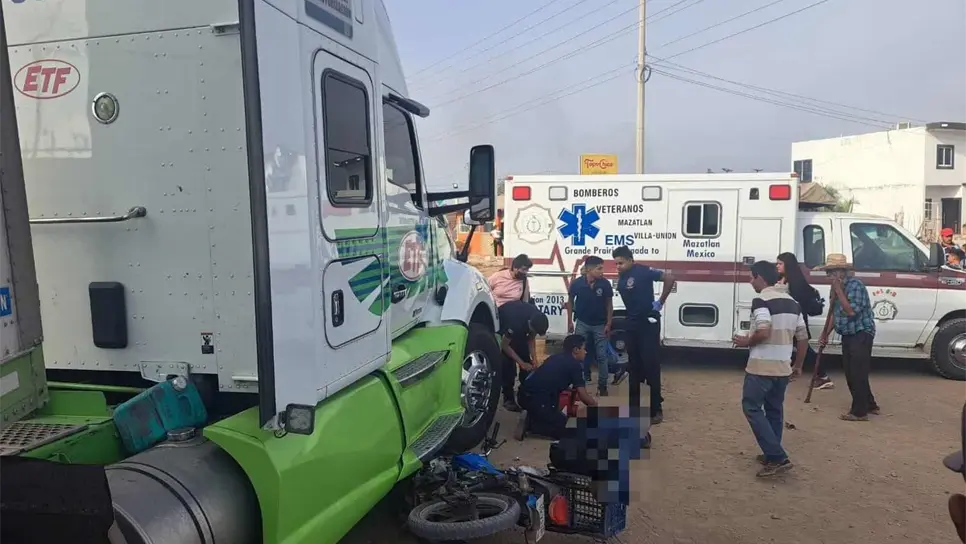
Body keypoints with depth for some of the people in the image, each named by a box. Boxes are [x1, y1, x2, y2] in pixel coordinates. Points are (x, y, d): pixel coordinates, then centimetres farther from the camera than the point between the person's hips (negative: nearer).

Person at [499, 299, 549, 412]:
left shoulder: (536, 319, -25)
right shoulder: (516, 323, -42)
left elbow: (531, 339, -8)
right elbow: (504, 345, -28)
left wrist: (534, 360, -18)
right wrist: (521, 363, -27)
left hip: (520, 325, 6)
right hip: (501, 323, -6)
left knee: (525, 356, -1)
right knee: (507, 361, -17)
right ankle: (508, 398, -12)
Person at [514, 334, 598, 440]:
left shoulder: (556, 357, 22)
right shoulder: (575, 364, -1)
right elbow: (582, 396, -3)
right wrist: (595, 404, 19)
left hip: (525, 394, 9)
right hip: (536, 399, -9)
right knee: (561, 428, 4)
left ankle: (529, 418, 5)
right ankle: (528, 423, -7)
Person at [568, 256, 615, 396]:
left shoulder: (605, 284, -17)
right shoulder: (577, 283, -17)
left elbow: (609, 304, -4)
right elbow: (571, 301, 0)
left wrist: (609, 324, -6)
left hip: (600, 324, 0)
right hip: (582, 323, 1)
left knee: (602, 356, 1)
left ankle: (602, 385, 10)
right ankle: (583, 379, 23)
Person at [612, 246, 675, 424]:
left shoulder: (643, 271, -12)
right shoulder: (621, 278, 8)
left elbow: (669, 278, -18)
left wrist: (661, 301, -15)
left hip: (648, 322, -7)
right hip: (631, 323, 7)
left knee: (650, 364, -5)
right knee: (634, 364, 13)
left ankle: (656, 409, 2)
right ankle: (634, 405, 24)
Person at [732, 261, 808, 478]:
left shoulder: (761, 300, -13)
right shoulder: (792, 302, 12)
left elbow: (764, 332, -26)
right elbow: (803, 338, 13)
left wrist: (746, 341, -8)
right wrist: (798, 365, 21)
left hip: (761, 367, -8)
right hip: (783, 368, 8)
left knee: (752, 408, 0)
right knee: (774, 410, 18)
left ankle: (777, 457, -7)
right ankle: (772, 456, 25)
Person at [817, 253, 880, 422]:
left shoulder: (855, 285, -17)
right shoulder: (838, 286, 10)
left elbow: (851, 311, -26)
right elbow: (835, 312, 17)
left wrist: (838, 290, -22)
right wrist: (826, 333, 13)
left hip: (861, 334, -9)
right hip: (848, 335, 9)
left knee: (857, 373, -7)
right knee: (851, 373, 14)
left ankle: (859, 411, 0)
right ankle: (869, 405, 27)